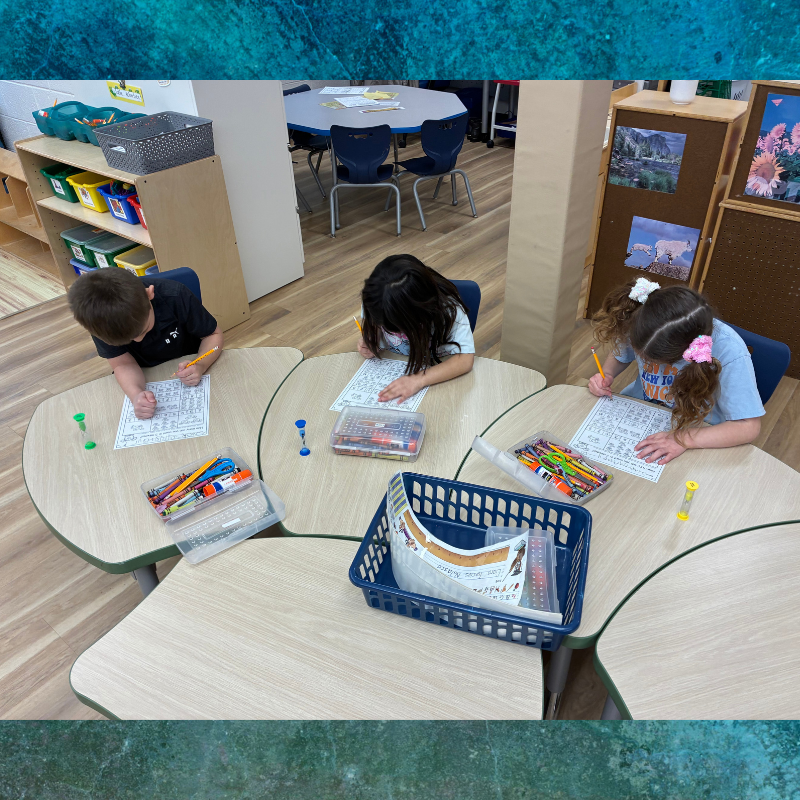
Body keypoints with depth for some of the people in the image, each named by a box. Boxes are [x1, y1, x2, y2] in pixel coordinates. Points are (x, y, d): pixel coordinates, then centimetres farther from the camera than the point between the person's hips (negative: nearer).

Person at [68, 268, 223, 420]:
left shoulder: (175, 296, -29)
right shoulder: (100, 321, -24)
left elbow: (214, 334, -17)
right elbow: (123, 364, -20)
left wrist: (200, 366, -36)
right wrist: (136, 394, -42)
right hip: (145, 380, 0)